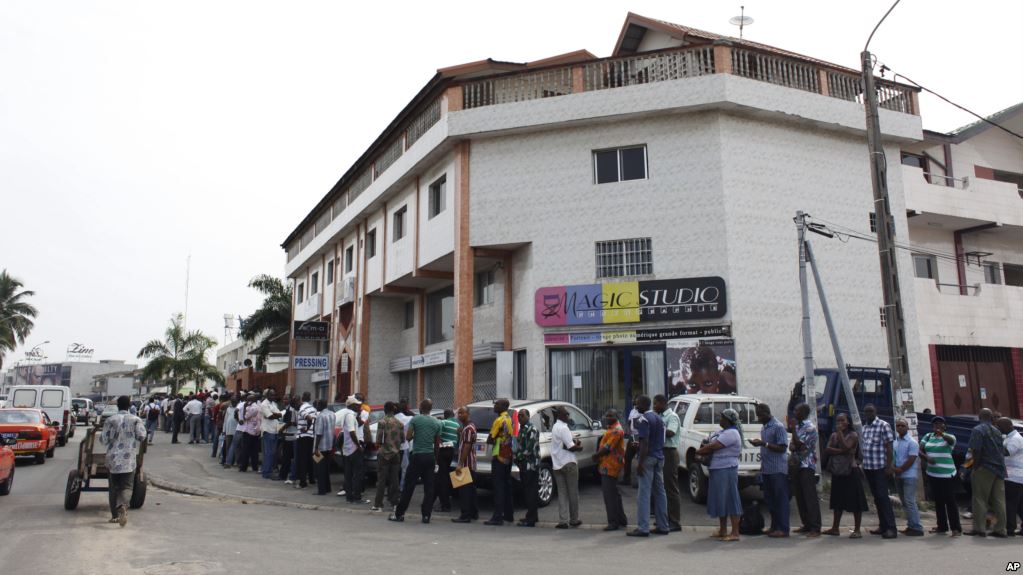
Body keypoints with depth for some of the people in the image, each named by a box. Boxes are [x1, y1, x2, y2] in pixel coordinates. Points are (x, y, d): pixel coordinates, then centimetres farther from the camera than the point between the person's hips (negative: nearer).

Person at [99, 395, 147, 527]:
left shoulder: (110, 420, -3)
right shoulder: (135, 420, -3)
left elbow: (104, 440, -4)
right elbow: (142, 437, -9)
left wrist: (100, 435, 17)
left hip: (112, 458, 1)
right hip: (128, 459, -1)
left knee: (114, 487, 14)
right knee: (126, 486, 2)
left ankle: (114, 515, 18)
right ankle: (122, 506, -27)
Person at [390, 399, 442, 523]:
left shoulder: (415, 419, -5)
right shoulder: (436, 422, 7)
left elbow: (408, 437, -6)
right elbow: (437, 443, 11)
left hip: (418, 456, -4)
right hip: (430, 456, 4)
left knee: (409, 486, 1)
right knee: (429, 487, 4)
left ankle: (399, 514, 6)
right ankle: (426, 515, 4)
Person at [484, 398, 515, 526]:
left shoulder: (500, 420, -14)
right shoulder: (509, 419, 13)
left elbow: (490, 439, -14)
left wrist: (494, 439, 5)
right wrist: (499, 439, 8)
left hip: (499, 457, -9)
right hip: (508, 456, 9)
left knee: (498, 486, -9)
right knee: (506, 485, 14)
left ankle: (497, 517, -10)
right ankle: (508, 514, 19)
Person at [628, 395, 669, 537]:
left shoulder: (643, 419, -12)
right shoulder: (658, 418, 15)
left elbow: (644, 442, -19)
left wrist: (640, 463, -19)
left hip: (648, 457, -9)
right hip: (659, 457, 9)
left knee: (644, 493, -7)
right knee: (660, 492, 11)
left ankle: (643, 528, -7)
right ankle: (663, 526, 15)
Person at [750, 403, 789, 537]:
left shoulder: (778, 427, -13)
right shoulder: (763, 427, 14)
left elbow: (782, 448, -18)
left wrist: (764, 444, -23)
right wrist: (758, 443, 7)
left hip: (778, 469, -8)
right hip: (766, 469, 8)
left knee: (780, 499, -3)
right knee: (769, 499, 12)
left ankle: (783, 529, 1)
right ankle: (774, 526, 21)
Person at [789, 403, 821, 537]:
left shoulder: (810, 428, -12)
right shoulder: (798, 426, 14)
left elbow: (800, 445, -18)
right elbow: (792, 445, 16)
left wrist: (792, 430, -16)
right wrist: (792, 447, -7)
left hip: (807, 466, -8)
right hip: (797, 466, 8)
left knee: (810, 497, -7)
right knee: (800, 497, 10)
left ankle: (815, 528, -5)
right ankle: (807, 525, 18)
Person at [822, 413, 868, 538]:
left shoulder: (853, 435, -5)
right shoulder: (833, 435, 12)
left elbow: (845, 447, -20)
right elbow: (827, 449, -1)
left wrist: (840, 432, -16)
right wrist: (841, 451, -15)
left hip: (850, 471, -6)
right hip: (837, 472, 6)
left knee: (855, 500, -4)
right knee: (838, 501, 11)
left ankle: (857, 530, 0)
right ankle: (835, 528, 17)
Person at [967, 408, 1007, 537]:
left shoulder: (978, 430, -8)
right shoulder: (997, 431, 13)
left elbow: (976, 450, -16)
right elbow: (1002, 450, 13)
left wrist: (975, 467, -10)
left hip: (985, 468, -6)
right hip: (999, 468, 6)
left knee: (980, 499, -3)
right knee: (999, 500, 7)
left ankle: (979, 528, -4)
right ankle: (1000, 529, 8)